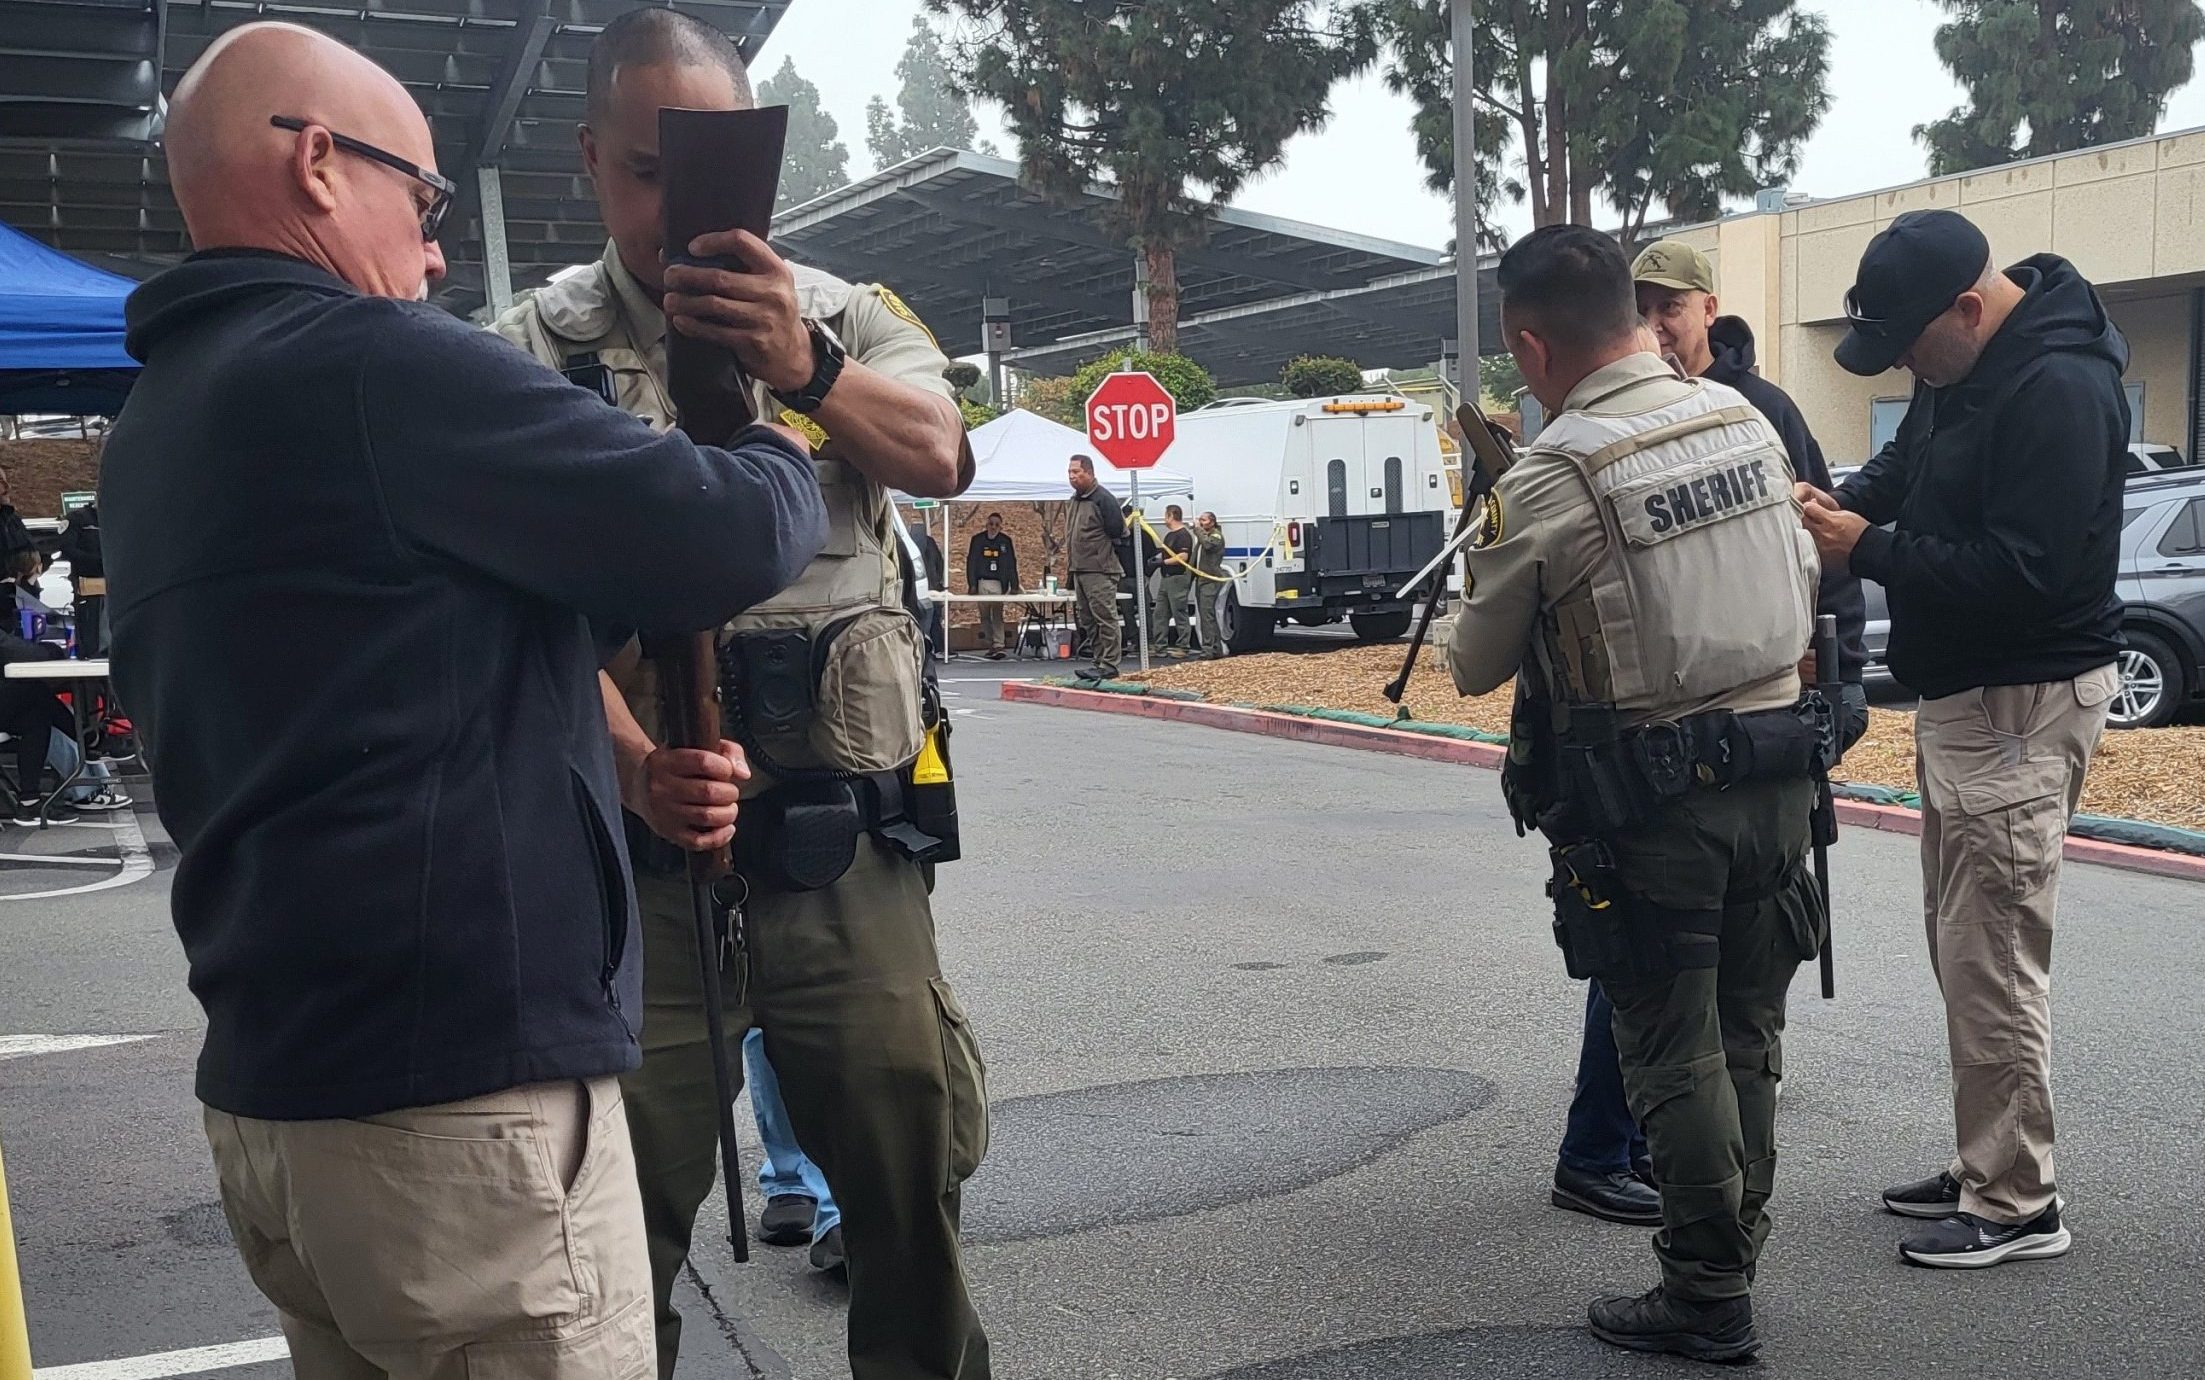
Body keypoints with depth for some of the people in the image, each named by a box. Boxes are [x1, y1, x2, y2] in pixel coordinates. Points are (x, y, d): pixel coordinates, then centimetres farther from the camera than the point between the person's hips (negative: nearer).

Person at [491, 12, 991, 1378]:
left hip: (845, 839, 1)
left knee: (911, 1164, 8)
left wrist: (806, 370, -33)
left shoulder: (845, 316, 8)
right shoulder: (541, 350, 3)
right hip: (637, 845, -1)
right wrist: (639, 767, -25)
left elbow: (938, 457, -12)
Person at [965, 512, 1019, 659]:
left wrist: (1014, 586, 0)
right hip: (982, 582, 1)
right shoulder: (977, 539, 4)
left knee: (997, 615, -6)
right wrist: (972, 585, -3)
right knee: (985, 615, 4)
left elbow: (1012, 564, 5)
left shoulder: (1005, 540, 5)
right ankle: (990, 645, 9)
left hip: (999, 583, -1)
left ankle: (998, 646, -11)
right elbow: (971, 562, 4)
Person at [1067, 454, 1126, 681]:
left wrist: (1105, 556, -4)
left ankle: (1109, 664, -7)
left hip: (1100, 571, -10)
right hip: (1080, 569, 10)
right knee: (1089, 619, 12)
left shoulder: (1103, 499, -12)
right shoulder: (1076, 499, 16)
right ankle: (1100, 661, 18)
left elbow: (1117, 533, -13)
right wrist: (1070, 559, 17)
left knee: (1105, 617, -8)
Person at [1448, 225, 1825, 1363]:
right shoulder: (1745, 418, 3)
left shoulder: (1548, 479, -16)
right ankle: (1735, 1253, 30)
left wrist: (1489, 595, 16)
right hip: (1777, 773, 7)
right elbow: (1804, 585, 14)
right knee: (1747, 1035, 17)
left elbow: (1475, 667, -5)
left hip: (1651, 804, -6)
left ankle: (1707, 1297, 16)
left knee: (1675, 1054, 6)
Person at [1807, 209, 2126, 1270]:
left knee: (1991, 957, -5)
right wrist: (1843, 499, 0)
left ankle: (2016, 1204, 7)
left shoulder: (2059, 388, -21)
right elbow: (1909, 463, 22)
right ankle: (1985, 1169, 28)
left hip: (2025, 701, -10)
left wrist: (1867, 551, -20)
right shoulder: (1963, 367, 9)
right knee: (1960, 943, 16)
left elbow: (2021, 572, -27)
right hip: (1962, 692, 10)